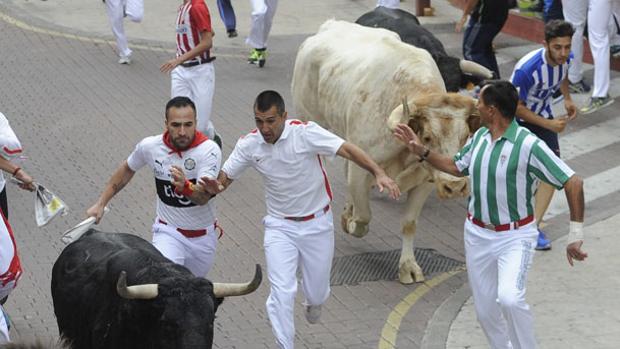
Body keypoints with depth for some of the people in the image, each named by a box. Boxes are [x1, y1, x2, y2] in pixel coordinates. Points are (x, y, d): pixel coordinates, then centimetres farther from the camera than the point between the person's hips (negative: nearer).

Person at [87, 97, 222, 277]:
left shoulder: (209, 150, -22)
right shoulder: (150, 146, -13)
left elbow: (203, 197, -32)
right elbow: (127, 170, 9)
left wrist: (185, 187, -55)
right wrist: (100, 204, 10)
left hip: (203, 236, 1)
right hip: (169, 233, -1)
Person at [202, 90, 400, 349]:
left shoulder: (305, 133, -20)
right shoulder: (249, 145, -11)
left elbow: (348, 150, -26)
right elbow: (225, 177, -2)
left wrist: (379, 174, -40)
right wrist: (215, 187, -28)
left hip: (317, 224, -1)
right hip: (280, 227, 1)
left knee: (317, 293, 12)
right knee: (282, 293, -14)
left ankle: (313, 301, 50)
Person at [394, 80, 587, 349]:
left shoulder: (528, 145, -21)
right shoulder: (480, 137, 1)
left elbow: (572, 182, -20)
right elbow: (457, 167, 21)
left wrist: (575, 233, -22)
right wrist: (422, 152, 11)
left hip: (514, 237, -6)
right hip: (478, 234, 6)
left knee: (509, 298, -29)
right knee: (485, 310, 11)